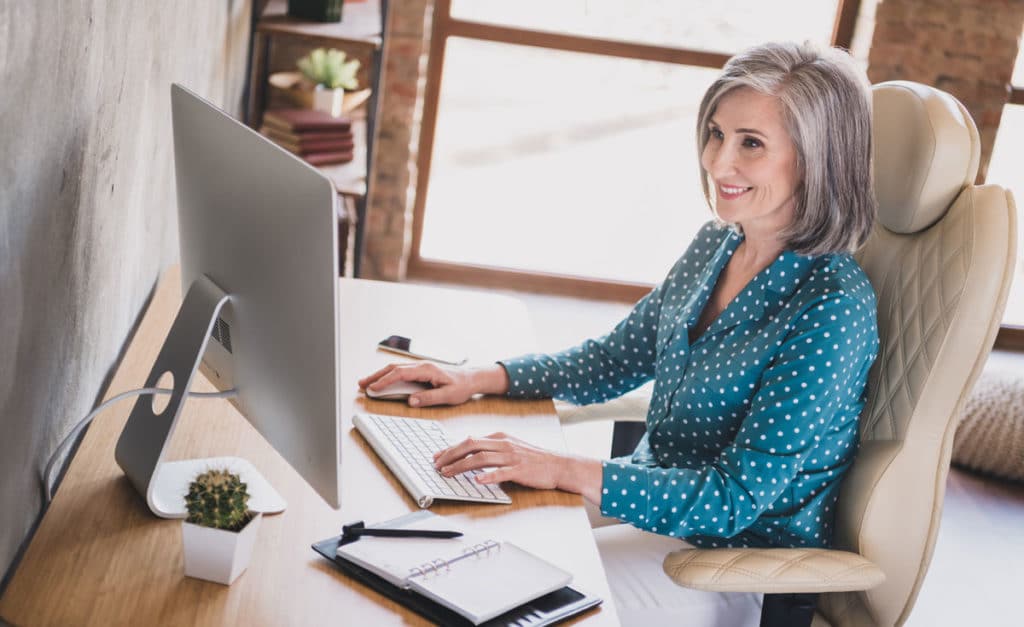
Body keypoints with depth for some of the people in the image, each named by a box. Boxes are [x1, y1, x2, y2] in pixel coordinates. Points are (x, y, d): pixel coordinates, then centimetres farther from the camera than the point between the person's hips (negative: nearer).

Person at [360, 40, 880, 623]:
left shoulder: (833, 311, -24)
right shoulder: (717, 245, 0)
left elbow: (735, 499, -25)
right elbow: (613, 359, 12)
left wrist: (564, 469, -30)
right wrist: (479, 378, -1)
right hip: (652, 498, 7)